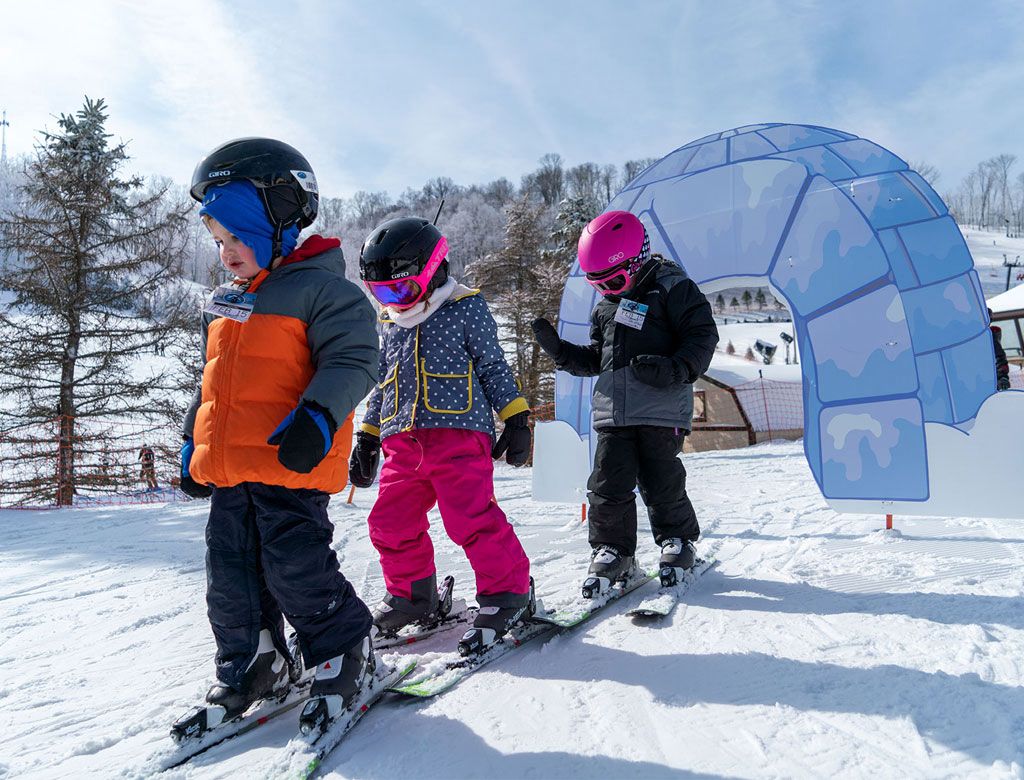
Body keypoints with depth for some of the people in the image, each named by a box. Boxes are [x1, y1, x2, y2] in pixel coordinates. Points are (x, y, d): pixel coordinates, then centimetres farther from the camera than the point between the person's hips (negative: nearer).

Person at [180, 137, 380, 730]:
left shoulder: (321, 289, -7)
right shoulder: (225, 305, 19)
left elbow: (351, 360, -16)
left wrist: (317, 418, -29)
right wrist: (195, 444, 24)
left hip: (289, 464, -8)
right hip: (227, 469, 8)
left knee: (296, 569, -5)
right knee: (231, 574, 13)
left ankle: (343, 655, 16)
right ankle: (252, 663, 30)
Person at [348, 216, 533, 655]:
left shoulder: (465, 309, 1)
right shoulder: (389, 324, 17)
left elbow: (494, 368, 3)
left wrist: (515, 418, -2)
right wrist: (366, 438, 22)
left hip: (458, 434, -6)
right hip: (402, 444, 6)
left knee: (472, 519, -13)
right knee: (392, 524, 5)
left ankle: (507, 593, 3)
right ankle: (412, 595, 25)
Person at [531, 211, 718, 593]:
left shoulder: (672, 287, -1)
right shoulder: (605, 306, 19)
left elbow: (703, 335, -6)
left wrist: (676, 369, -21)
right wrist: (559, 350, 9)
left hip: (661, 410, -5)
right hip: (612, 414, 5)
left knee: (661, 484, 3)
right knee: (608, 485, 2)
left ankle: (677, 542, 26)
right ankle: (611, 551, 16)